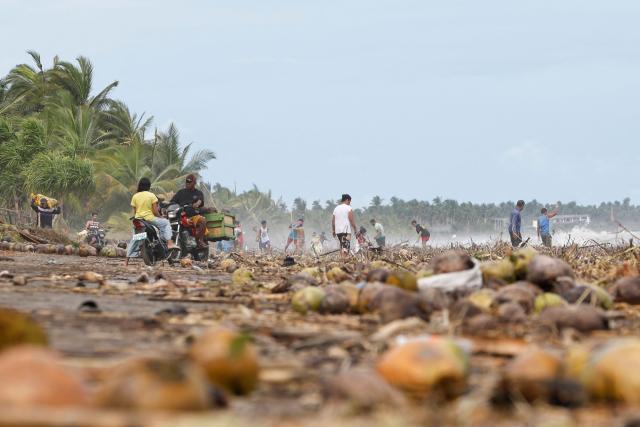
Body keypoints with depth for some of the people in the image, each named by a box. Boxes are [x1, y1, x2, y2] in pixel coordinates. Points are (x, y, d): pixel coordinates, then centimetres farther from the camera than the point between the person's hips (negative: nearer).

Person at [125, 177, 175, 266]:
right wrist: (160, 217, 10)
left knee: (134, 239, 17)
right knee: (166, 223, 14)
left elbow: (134, 211, 7)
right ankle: (169, 243, -4)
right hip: (150, 218, -4)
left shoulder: (135, 196, 5)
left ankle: (127, 260, 14)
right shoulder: (151, 196, -4)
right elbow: (155, 211, -7)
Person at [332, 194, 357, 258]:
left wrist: (333, 231, 20)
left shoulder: (336, 209, 13)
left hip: (338, 231, 6)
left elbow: (333, 221, 13)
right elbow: (351, 220, -10)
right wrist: (355, 229, -3)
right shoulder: (348, 208, -4)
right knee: (346, 247, -11)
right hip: (346, 231, -6)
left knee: (342, 246, 17)